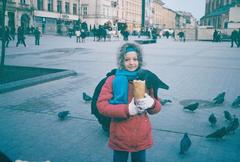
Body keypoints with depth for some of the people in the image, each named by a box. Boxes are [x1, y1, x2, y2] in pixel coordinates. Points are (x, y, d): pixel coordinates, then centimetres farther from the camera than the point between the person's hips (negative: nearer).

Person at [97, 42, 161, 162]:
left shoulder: (145, 79, 1)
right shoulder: (113, 80, -7)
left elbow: (156, 108, 5)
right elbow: (102, 106, -14)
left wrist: (152, 103, -19)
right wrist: (127, 109, -24)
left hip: (142, 137, 2)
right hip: (120, 138, -2)